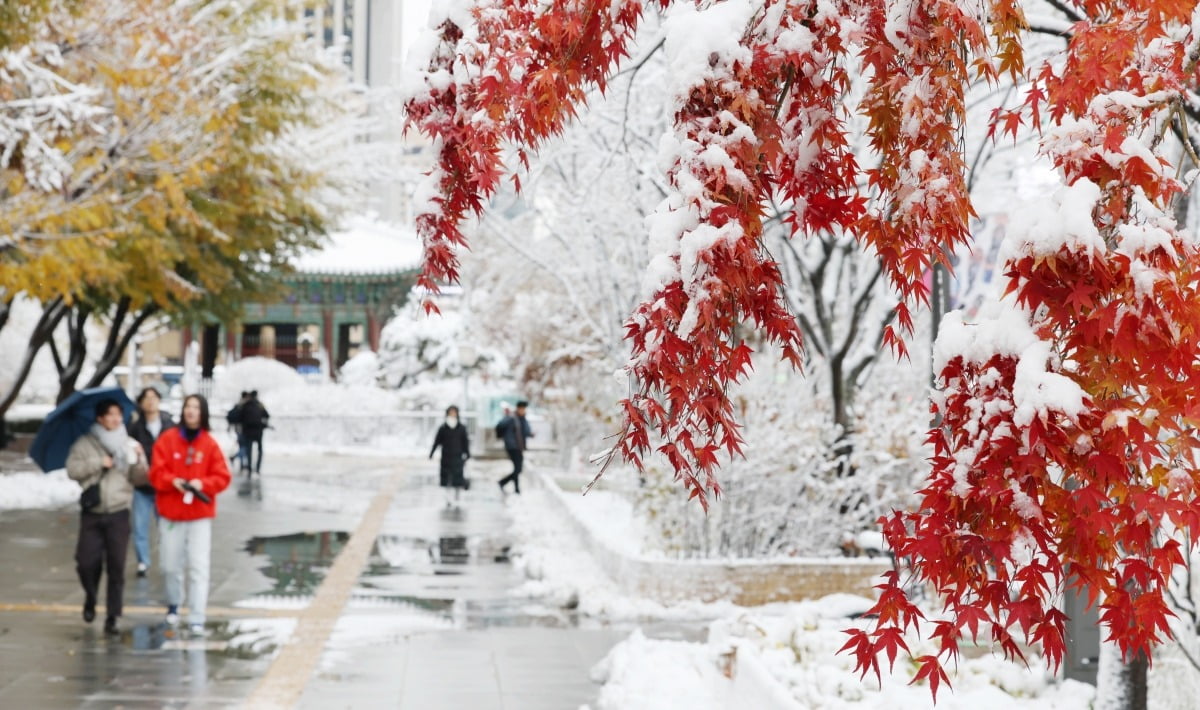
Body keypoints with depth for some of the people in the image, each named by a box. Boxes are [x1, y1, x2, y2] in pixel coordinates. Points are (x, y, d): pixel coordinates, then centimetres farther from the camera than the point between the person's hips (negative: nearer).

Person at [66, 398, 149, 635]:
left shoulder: (129, 445, 5)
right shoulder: (85, 444, 3)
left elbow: (139, 479, 0)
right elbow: (72, 469, -6)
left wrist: (139, 461, -18)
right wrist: (99, 463, -11)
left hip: (118, 514, 0)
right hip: (92, 514, 0)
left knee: (116, 567, -2)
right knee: (86, 562, -3)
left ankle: (112, 617, 3)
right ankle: (90, 599, 27)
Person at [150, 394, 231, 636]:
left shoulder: (210, 444, 0)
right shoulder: (167, 440, 1)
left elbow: (222, 477, -1)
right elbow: (156, 473, -2)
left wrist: (202, 483, -18)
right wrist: (173, 481, -21)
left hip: (200, 515, -1)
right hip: (171, 514, 1)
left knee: (199, 568, -7)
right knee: (171, 566, 10)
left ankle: (196, 619, -6)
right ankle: (173, 606, 36)